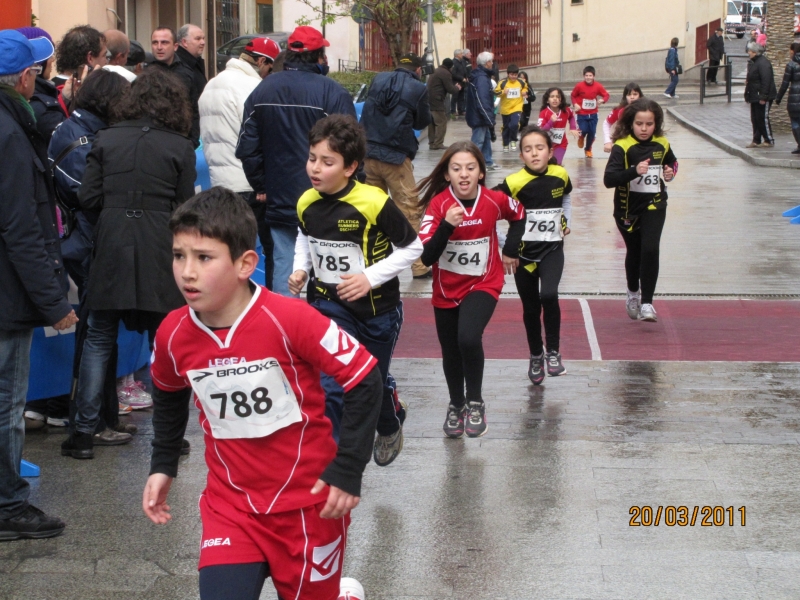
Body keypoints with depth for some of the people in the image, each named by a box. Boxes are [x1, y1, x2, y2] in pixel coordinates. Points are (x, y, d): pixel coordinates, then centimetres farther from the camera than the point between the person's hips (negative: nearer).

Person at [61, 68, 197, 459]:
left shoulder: (106, 140, 3)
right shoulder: (180, 147, -2)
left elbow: (88, 198, 1)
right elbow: (184, 209, -1)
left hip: (112, 248, 2)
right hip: (159, 250, -1)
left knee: (98, 339, 11)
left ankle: (83, 431, 10)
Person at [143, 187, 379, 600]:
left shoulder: (289, 319, -22)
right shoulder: (172, 335, -8)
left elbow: (364, 380, -15)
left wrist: (347, 471, -15)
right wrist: (162, 465, 13)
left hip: (307, 501, -3)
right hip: (231, 504, 3)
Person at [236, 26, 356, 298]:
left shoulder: (262, 91, 4)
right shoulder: (333, 93, -13)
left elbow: (248, 148, 8)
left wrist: (261, 186, 17)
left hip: (279, 201, 4)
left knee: (283, 263, 10)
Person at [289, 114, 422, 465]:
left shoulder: (373, 203, -23)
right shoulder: (306, 203, -8)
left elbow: (412, 247, -13)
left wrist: (370, 277, -21)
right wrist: (301, 268, -1)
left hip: (378, 309, -2)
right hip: (331, 306, 2)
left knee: (374, 382, 19)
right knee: (329, 387, -17)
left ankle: (390, 427, 53)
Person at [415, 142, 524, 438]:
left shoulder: (495, 201, -13)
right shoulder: (438, 204, -17)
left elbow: (519, 215, 12)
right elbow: (426, 256, -24)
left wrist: (510, 250, 10)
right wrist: (446, 225, -36)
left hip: (483, 284, -1)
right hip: (446, 290, 1)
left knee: (469, 338, -27)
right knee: (450, 351, 15)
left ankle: (475, 402, -4)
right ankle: (456, 405, 42)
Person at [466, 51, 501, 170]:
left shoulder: (479, 75, 12)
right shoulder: (482, 78, -22)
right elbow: (483, 102, -26)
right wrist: (490, 120, -24)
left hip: (481, 116, 11)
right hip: (480, 117, -11)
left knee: (486, 138, 21)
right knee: (478, 142, -7)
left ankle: (488, 162, 32)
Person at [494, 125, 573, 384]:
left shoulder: (560, 175, -3)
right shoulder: (514, 183, -17)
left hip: (552, 249, 1)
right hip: (523, 252, -1)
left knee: (549, 295, -23)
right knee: (531, 308, 9)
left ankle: (553, 351, -6)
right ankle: (536, 356, 32)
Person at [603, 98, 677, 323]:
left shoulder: (661, 144, -2)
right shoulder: (622, 146, -16)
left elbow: (672, 161, 21)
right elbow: (608, 179, -25)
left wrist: (671, 171, -2)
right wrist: (634, 171, -37)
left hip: (654, 206, 1)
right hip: (628, 208, -1)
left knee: (650, 250, -17)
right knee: (634, 253, 16)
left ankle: (646, 303, -12)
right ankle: (633, 294, 43)